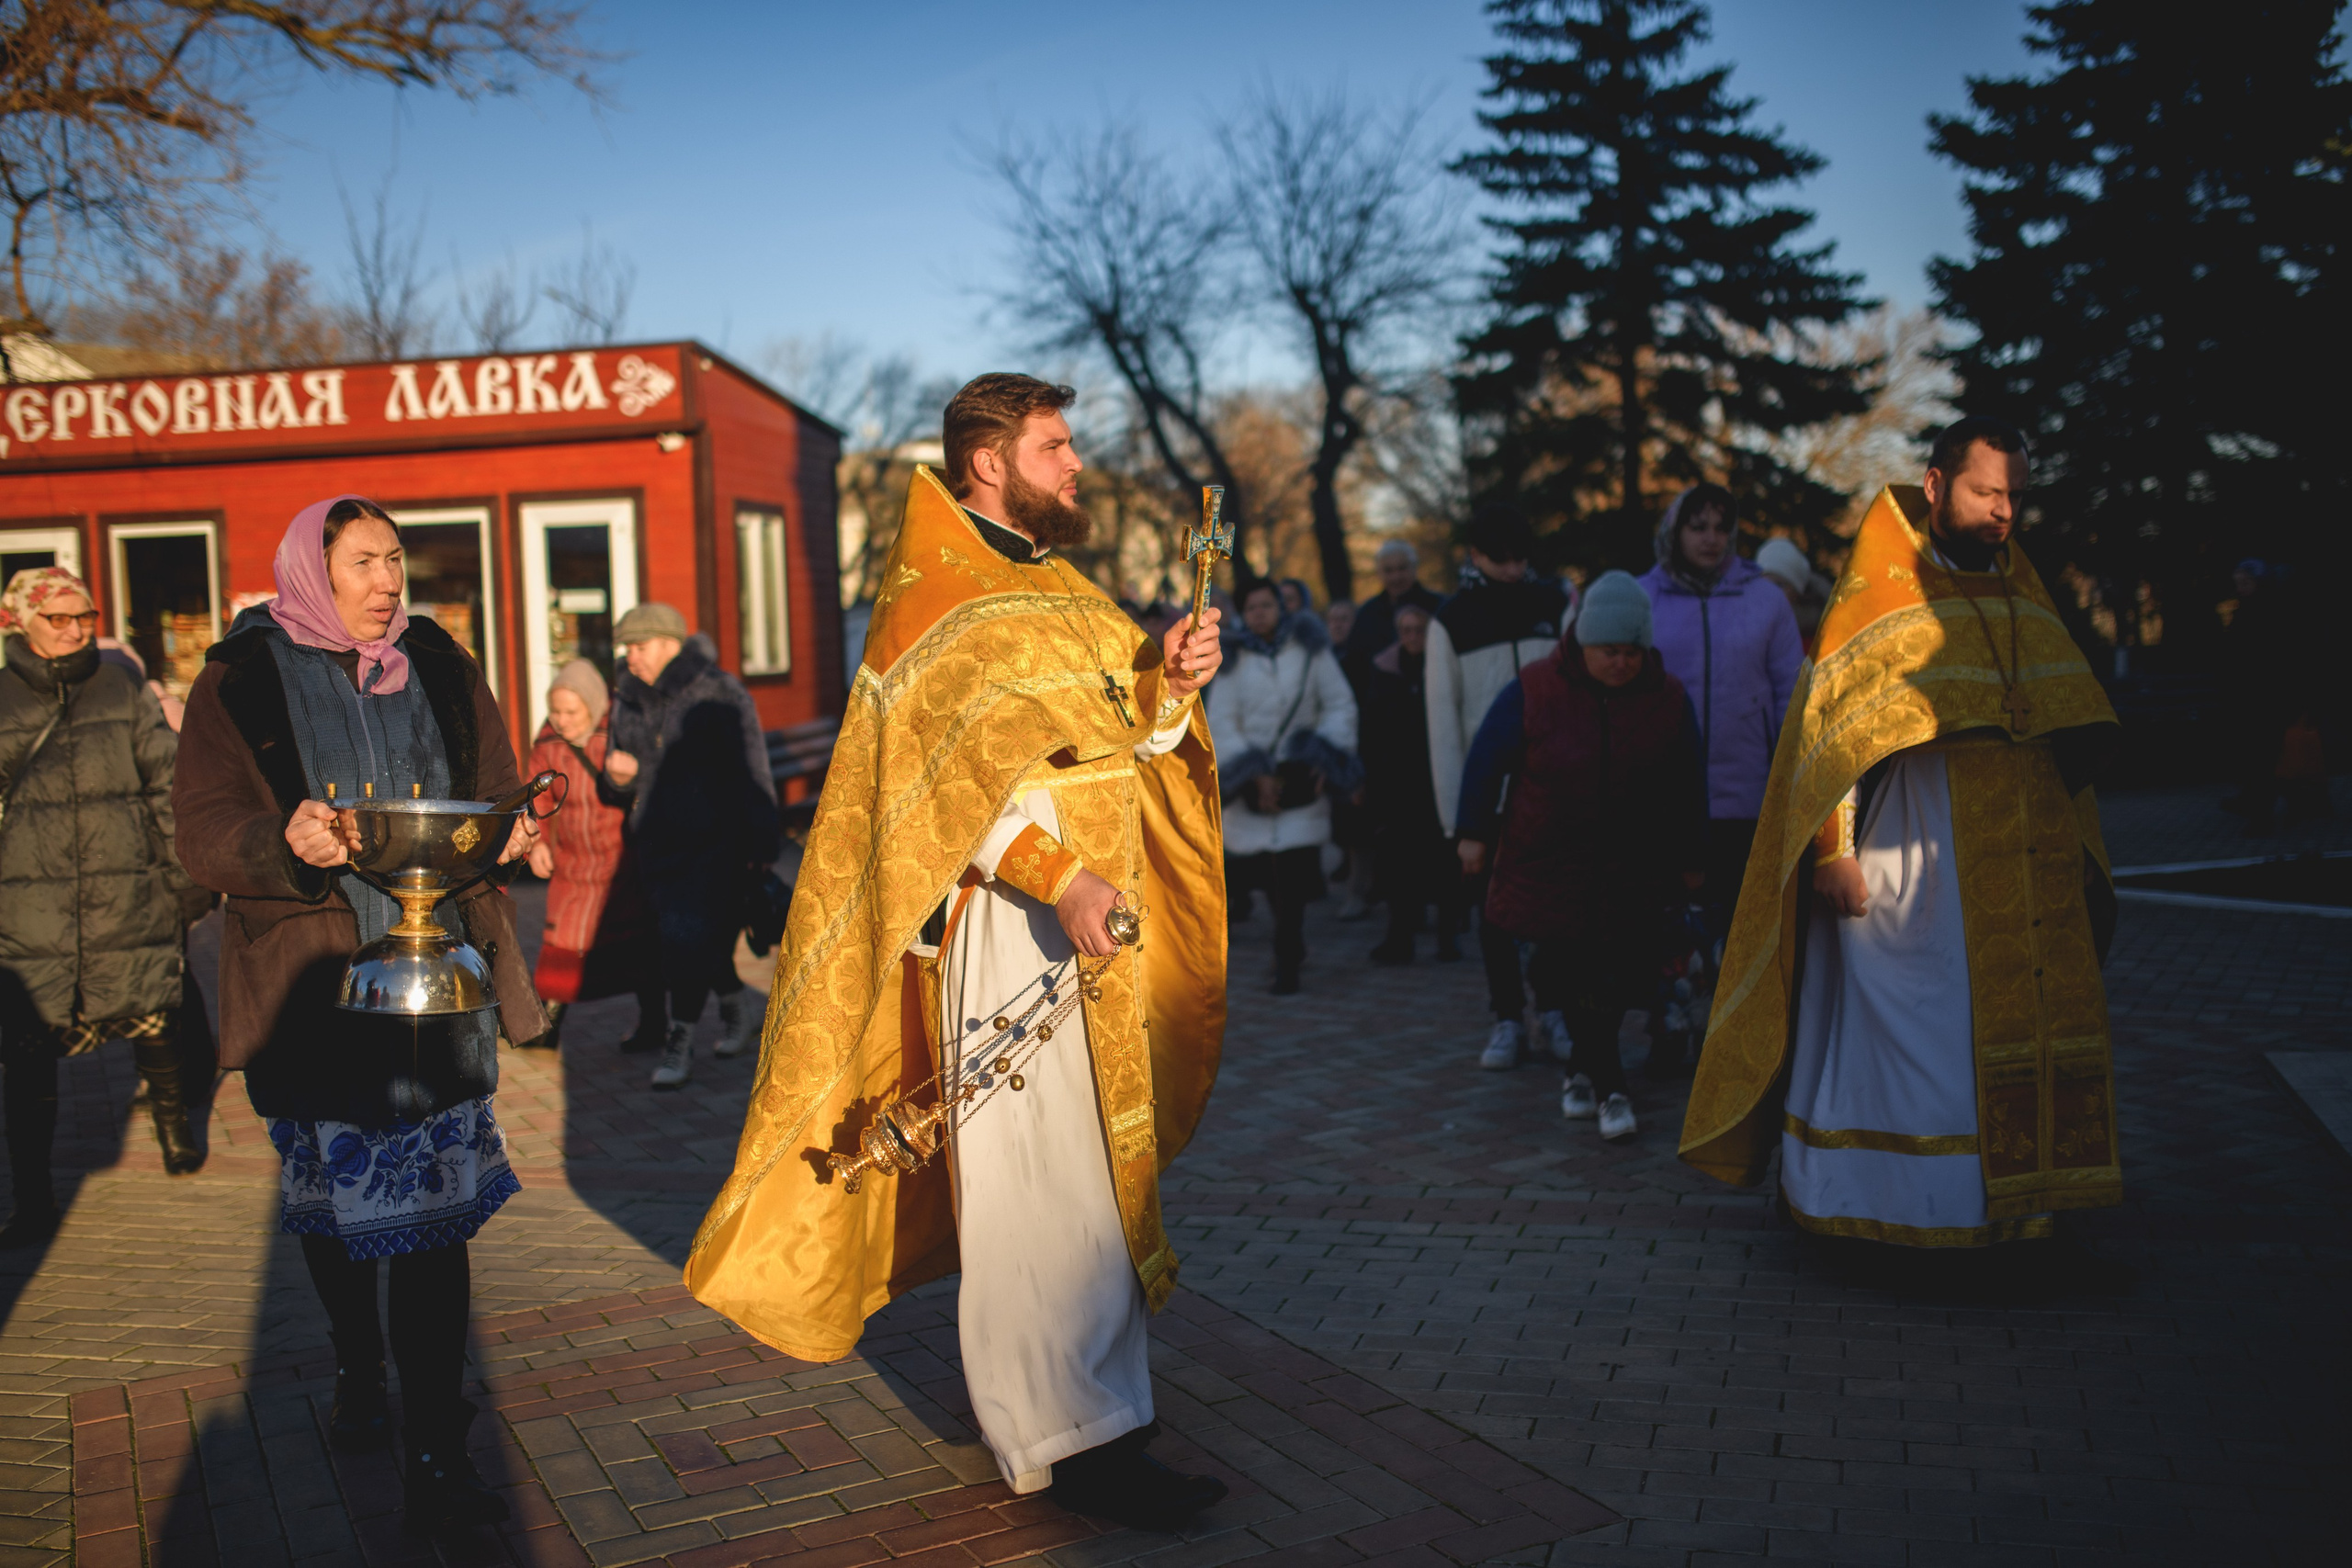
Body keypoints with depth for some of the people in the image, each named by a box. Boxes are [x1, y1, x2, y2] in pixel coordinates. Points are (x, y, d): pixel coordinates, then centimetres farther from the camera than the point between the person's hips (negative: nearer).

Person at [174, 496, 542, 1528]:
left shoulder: (440, 668, 8)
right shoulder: (242, 681, 0)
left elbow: (496, 795, 11)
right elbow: (207, 835, -7)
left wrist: (512, 834, -13)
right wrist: (288, 843, -28)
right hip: (312, 983, -1)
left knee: (433, 1214, -2)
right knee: (333, 1202, 13)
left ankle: (436, 1454, 4)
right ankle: (357, 1372, 41)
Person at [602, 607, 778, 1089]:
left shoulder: (719, 694, -8)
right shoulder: (628, 703, 10)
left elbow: (751, 772, -8)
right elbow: (618, 794, 16)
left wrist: (759, 844, -13)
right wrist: (617, 777, -9)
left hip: (715, 837, -6)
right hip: (657, 840, 6)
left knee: (693, 936, -13)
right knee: (675, 936, 11)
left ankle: (679, 1043, -4)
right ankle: (737, 1005, 35)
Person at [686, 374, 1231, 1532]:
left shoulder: (1064, 590, 18)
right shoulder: (932, 593, -8)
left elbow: (1123, 736, 19)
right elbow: (947, 765, -19)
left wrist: (1169, 678, -3)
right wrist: (1059, 878, -28)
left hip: (1100, 913, 9)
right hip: (1005, 916, -9)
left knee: (1097, 1156, 13)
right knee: (1034, 1167, -8)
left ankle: (1053, 1386, 26)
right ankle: (1069, 1436, -3)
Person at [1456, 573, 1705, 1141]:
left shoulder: (1667, 699, -3)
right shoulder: (1535, 690, -10)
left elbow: (1688, 787, 8)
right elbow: (1486, 760, -1)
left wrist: (1691, 859, 12)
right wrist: (1475, 833, 1)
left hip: (1634, 872, 2)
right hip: (1549, 865, -1)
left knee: (1617, 980, -2)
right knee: (1576, 978, -2)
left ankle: (1584, 1071, 15)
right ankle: (1610, 1089, 8)